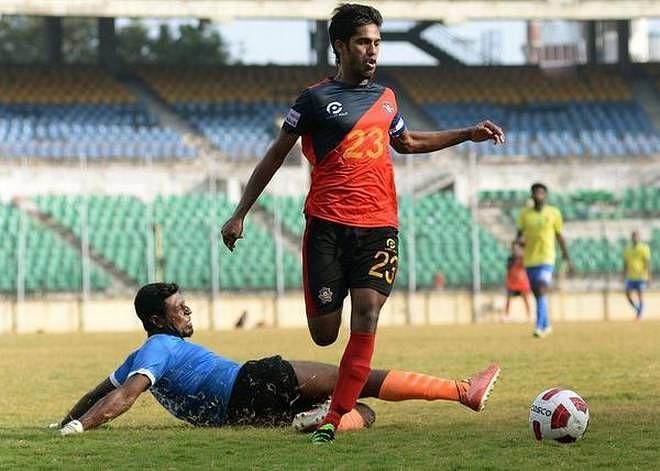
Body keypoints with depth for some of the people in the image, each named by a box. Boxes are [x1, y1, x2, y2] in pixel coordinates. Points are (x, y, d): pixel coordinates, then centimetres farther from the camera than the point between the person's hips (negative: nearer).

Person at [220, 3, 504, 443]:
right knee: (324, 335, -6)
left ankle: (335, 418, -11)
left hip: (379, 227, 3)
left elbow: (407, 142, 35)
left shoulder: (385, 97, 14)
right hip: (328, 226, -3)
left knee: (367, 317, -14)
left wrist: (468, 134, 30)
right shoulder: (316, 98, 0)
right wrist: (240, 214, 5)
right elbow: (274, 156, 6)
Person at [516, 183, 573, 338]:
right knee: (537, 294, 12)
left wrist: (567, 258, 10)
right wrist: (519, 240, -19)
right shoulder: (525, 213, 5)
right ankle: (546, 325, 29)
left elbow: (559, 236, 8)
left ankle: (539, 327, -22)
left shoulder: (553, 213, 1)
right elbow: (520, 234, 5)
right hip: (529, 259, 3)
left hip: (546, 259, -3)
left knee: (541, 291, -19)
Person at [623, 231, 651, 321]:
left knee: (640, 295, -2)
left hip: (641, 276, -4)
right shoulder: (627, 249, 8)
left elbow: (647, 263, -8)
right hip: (630, 276, 4)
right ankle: (637, 309, 21)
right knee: (628, 294, -1)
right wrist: (624, 276, 14)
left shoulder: (644, 248, -5)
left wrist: (649, 276, -13)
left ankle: (640, 314, 9)